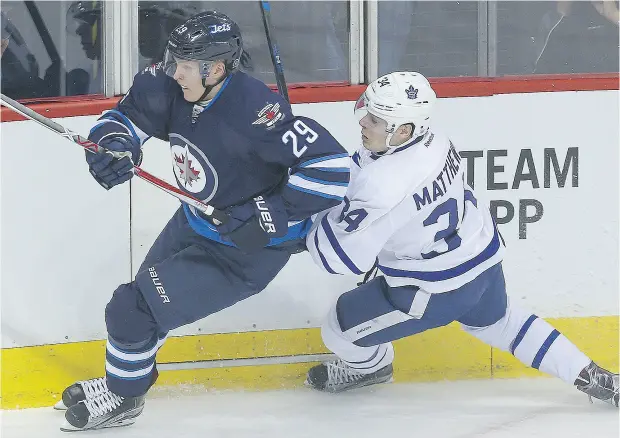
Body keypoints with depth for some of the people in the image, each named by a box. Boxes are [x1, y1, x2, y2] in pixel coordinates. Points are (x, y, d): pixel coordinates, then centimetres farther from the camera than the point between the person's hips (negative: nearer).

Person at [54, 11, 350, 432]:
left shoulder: (252, 109, -36)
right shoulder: (171, 88, -15)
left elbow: (329, 163, -35)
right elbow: (127, 116, -3)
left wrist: (274, 214, -33)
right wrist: (113, 142, -26)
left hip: (245, 252, -8)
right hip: (197, 223, 8)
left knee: (132, 310, -7)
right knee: (145, 294, 25)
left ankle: (123, 397, 20)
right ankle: (128, 377, 52)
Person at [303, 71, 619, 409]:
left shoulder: (383, 183, -34)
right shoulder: (433, 142, -8)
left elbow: (342, 254, -28)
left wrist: (315, 222, -10)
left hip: (436, 291, -8)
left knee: (341, 329, 8)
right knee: (499, 321, 36)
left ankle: (369, 366, 43)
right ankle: (590, 377, 37)